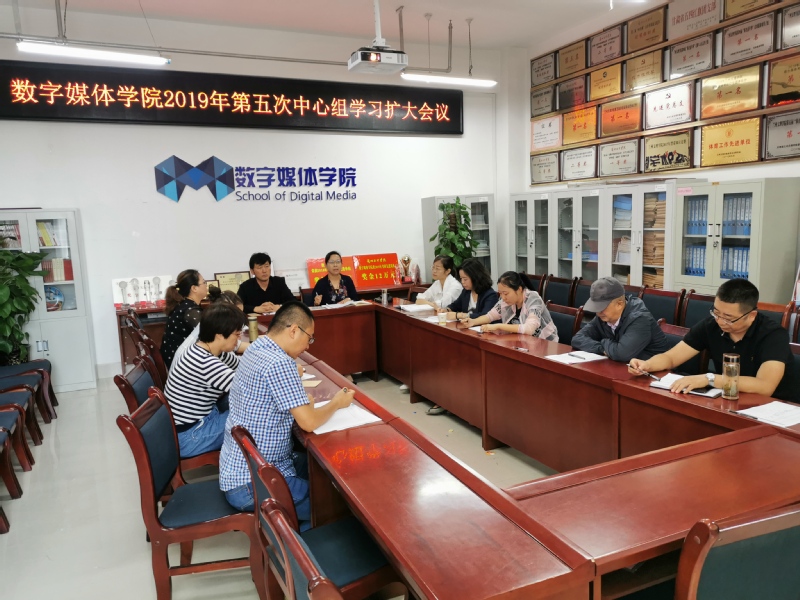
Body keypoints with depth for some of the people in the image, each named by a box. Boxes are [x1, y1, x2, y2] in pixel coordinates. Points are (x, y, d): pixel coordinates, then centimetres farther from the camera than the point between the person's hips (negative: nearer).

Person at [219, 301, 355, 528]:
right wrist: (336, 403, -5)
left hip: (238, 468, 10)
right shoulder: (279, 363, -24)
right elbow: (309, 422, -23)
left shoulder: (255, 350, 5)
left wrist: (303, 402, 3)